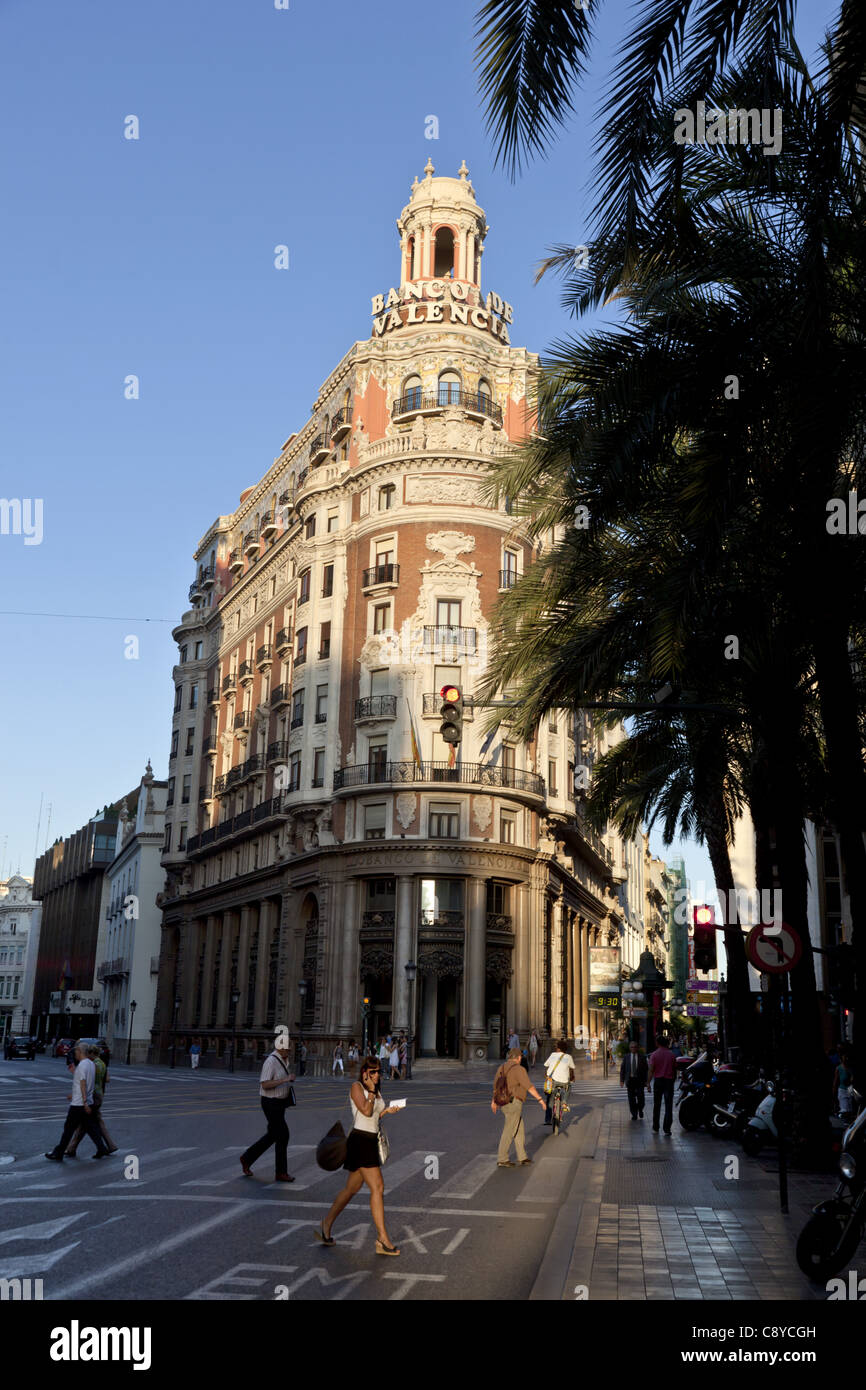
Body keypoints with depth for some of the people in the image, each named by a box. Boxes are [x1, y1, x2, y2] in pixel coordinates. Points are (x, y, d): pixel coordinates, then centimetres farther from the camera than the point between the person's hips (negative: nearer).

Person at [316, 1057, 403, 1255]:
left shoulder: (376, 1092, 17)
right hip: (360, 1140, -9)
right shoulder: (357, 1087, -7)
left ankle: (326, 1227, 27)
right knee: (377, 1188, -12)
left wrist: (387, 1111, 6)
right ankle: (383, 1238, -10)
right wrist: (371, 1091, -10)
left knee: (352, 1189, 16)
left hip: (370, 1142, 9)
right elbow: (366, 1110, -19)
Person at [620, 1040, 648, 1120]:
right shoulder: (626, 1057, 5)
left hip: (639, 1080, -1)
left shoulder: (642, 1057, 2)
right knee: (631, 1098, 1)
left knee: (640, 1096, -9)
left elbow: (646, 1069, 3)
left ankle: (640, 1110, 19)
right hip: (630, 1080, 1)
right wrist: (622, 1080, -1)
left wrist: (646, 1081, -3)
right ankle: (634, 1114, 12)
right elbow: (622, 1069, 5)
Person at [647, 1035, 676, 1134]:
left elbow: (651, 1070, -9)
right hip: (669, 1080, 0)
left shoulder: (654, 1054, -5)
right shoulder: (671, 1054, -1)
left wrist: (648, 1082, -6)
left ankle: (655, 1128, 15)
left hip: (658, 1080, 0)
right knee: (668, 1106, 1)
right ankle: (667, 1129, -4)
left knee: (657, 1106, 11)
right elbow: (675, 1068, 6)